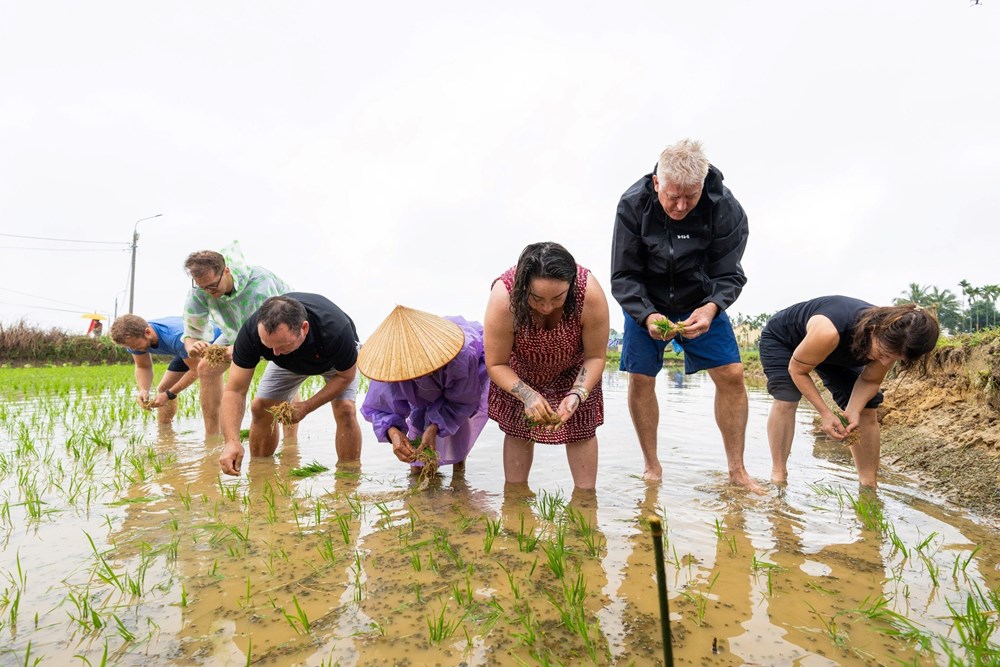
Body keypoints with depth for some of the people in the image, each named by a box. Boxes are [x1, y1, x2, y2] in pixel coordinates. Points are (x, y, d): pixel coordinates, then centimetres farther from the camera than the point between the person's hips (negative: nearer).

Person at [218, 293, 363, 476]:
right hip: (289, 363, 3)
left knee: (345, 409, -23)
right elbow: (234, 391, -32)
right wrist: (232, 440, -47)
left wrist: (306, 407, -31)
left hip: (335, 358, -3)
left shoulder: (335, 330, -44)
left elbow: (346, 376, -24)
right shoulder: (251, 331, -36)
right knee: (260, 407, -7)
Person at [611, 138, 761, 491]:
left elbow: (728, 276, -15)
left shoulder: (726, 208, -23)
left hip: (702, 303, 1)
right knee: (640, 379, -5)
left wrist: (710, 308, -36)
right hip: (647, 304, 0)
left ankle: (737, 469, 8)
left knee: (731, 374, -7)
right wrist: (647, 315, -34)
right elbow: (623, 276, -18)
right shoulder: (633, 205, -23)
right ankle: (652, 466, 12)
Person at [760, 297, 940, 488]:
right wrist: (825, 413, -35)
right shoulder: (828, 332, -46)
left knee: (866, 410, -4)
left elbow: (870, 380, -11)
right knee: (786, 400, -29)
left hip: (835, 353, 6)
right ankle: (778, 475, -19)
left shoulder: (891, 344, -27)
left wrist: (854, 411, -30)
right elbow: (797, 369, -30)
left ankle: (869, 484, 5)